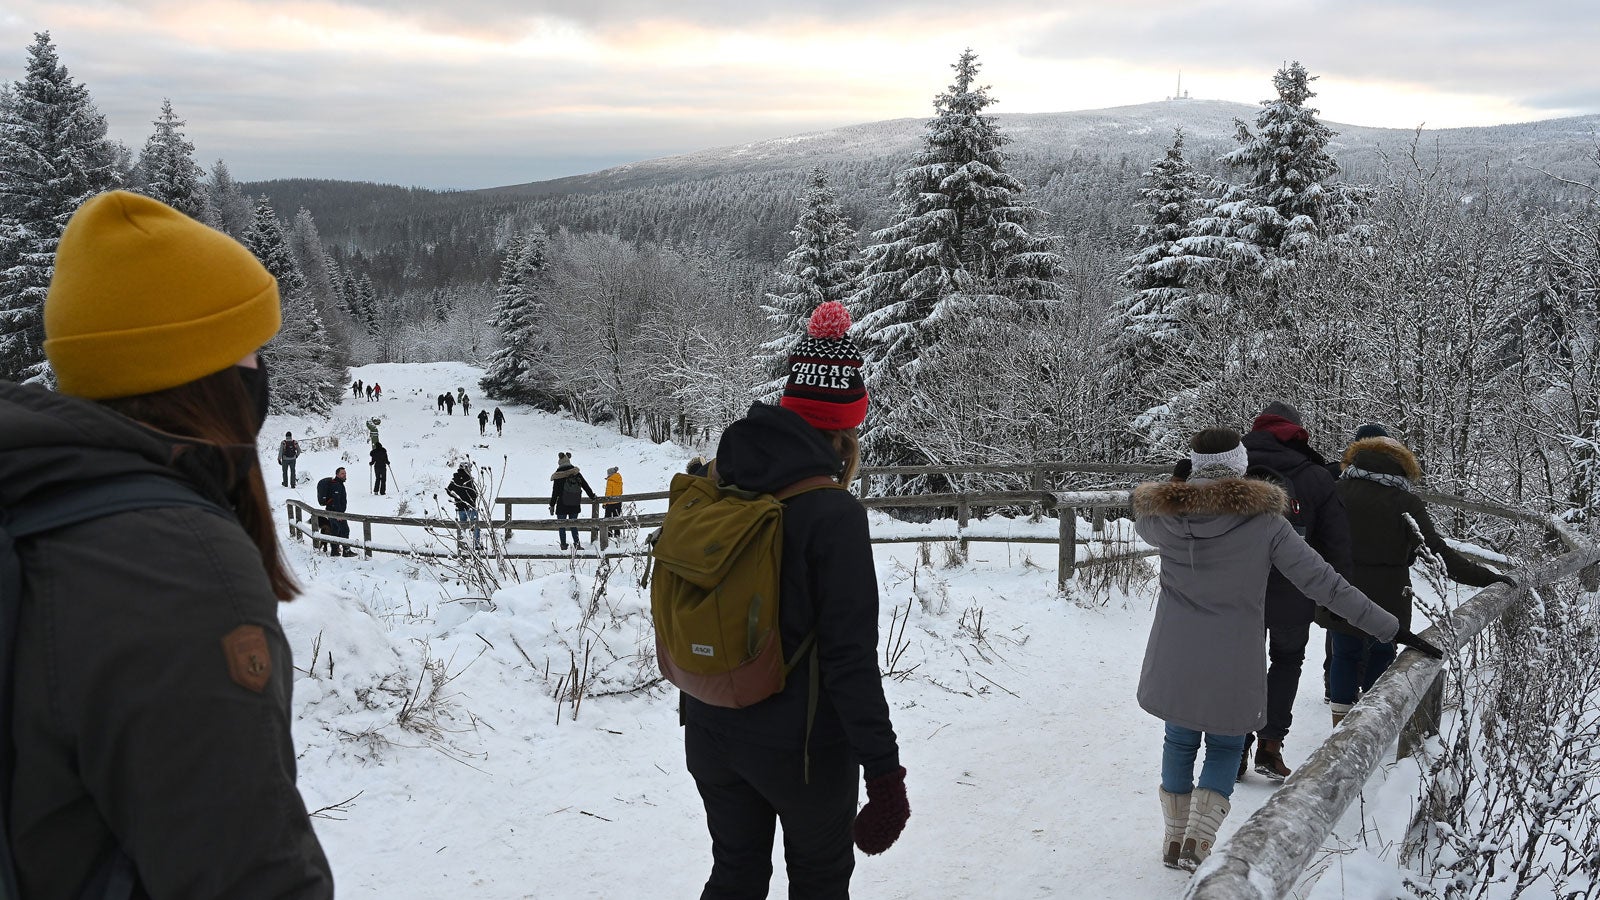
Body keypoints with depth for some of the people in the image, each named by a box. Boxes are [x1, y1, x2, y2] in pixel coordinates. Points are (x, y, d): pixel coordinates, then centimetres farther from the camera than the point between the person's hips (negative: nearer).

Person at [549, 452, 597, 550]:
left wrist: (552, 505, 2)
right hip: (575, 505, 4)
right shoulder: (576, 473, 1)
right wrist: (592, 496, 24)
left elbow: (555, 492, -6)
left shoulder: (558, 476, -8)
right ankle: (577, 544, 6)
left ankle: (563, 545, 7)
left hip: (562, 506, -3)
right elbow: (585, 486, 9)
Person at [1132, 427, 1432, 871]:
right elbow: (1324, 584, -11)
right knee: (1225, 748, 19)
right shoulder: (1263, 521, -12)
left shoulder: (1162, 515, -7)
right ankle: (1198, 841, 7)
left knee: (1180, 742, 21)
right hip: (1232, 668, -2)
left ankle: (1175, 841, 30)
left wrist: (1183, 488, 27)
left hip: (1172, 663, 2)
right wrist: (1393, 630, -5)